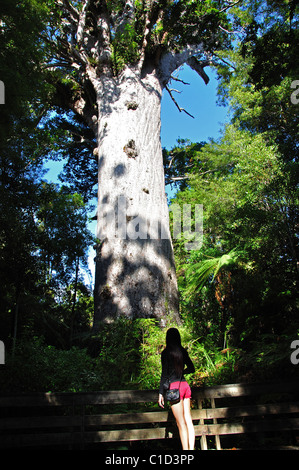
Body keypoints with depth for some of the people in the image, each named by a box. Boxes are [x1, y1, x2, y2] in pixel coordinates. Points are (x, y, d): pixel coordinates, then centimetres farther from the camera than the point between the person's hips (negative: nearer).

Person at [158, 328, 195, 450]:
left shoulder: (166, 353, -6)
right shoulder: (183, 351, 9)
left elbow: (164, 374, -8)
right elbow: (191, 368, 19)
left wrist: (160, 393, -4)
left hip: (174, 386, -5)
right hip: (185, 385, 6)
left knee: (181, 424, -2)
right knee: (188, 421, 7)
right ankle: (191, 448, 5)